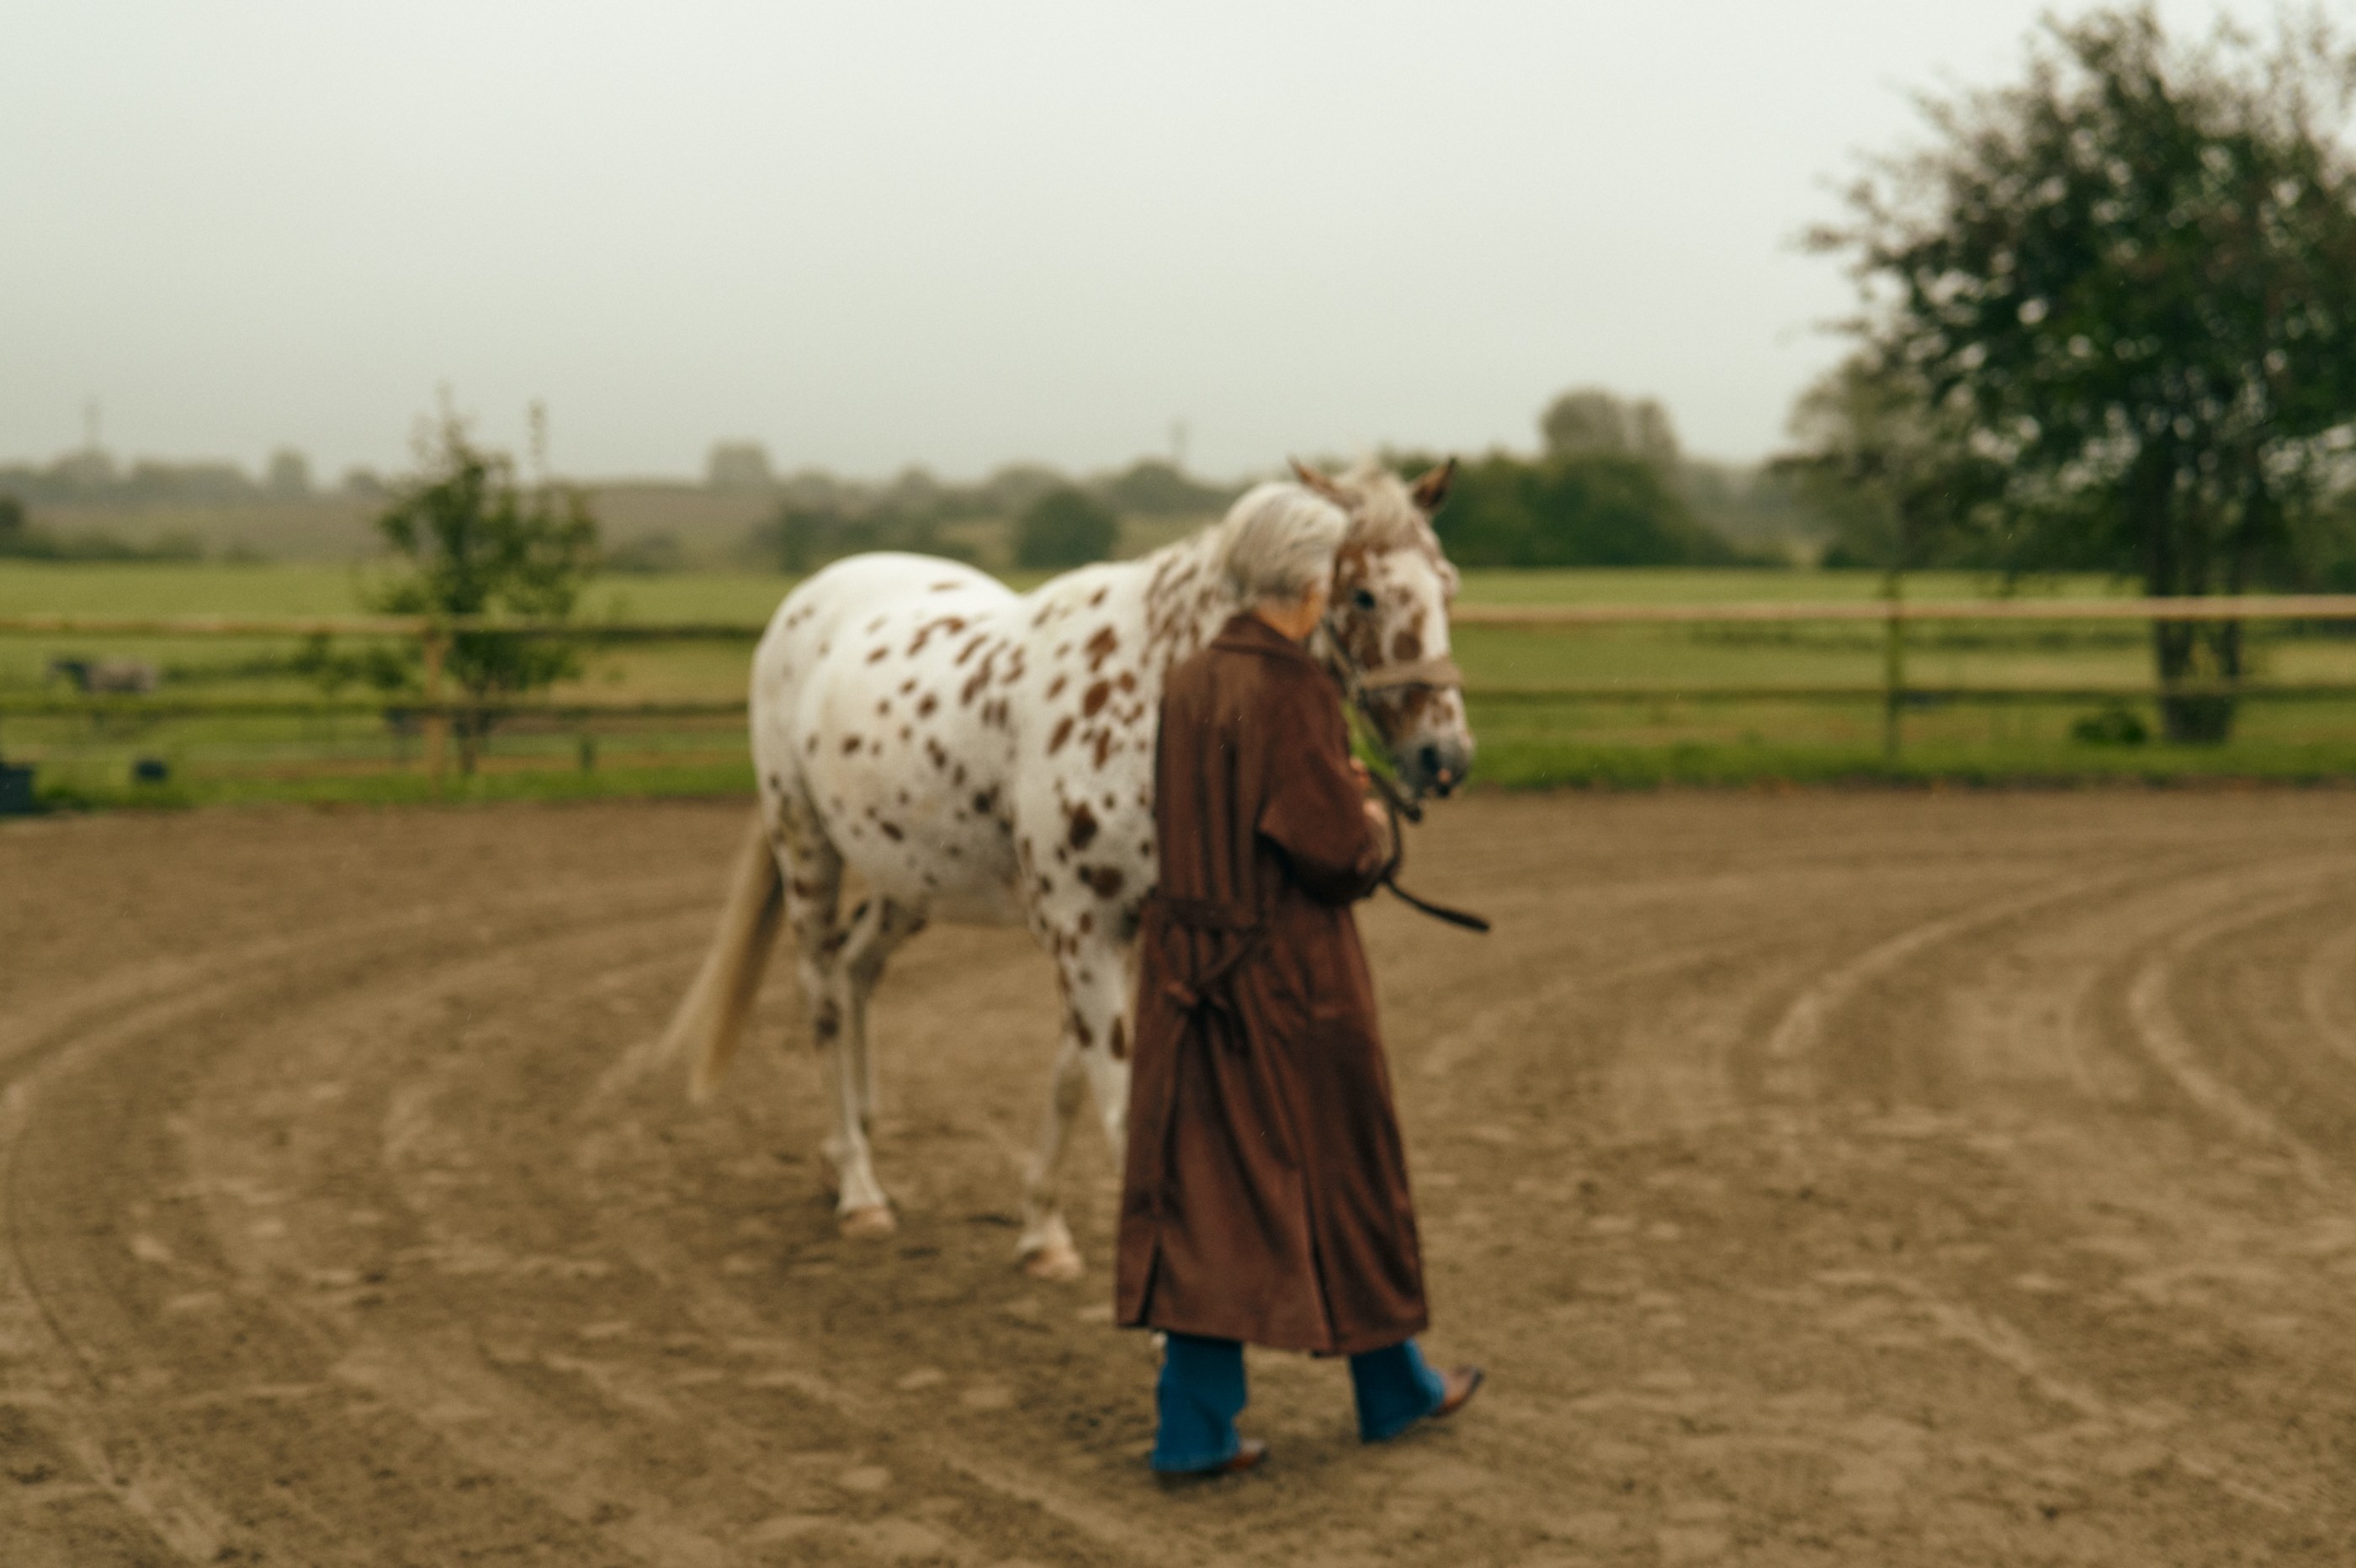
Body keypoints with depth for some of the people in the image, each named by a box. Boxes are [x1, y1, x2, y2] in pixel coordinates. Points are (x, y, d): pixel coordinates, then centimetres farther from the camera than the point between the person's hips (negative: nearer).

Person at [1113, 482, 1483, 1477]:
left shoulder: (1187, 684, 4)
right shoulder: (1294, 692, -19)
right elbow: (1338, 850, -20)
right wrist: (1376, 825, 3)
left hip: (1189, 962, 6)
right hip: (1290, 973, -6)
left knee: (1206, 1179, 8)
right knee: (1338, 1167, 11)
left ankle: (1194, 1423, 6)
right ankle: (1391, 1386, 30)